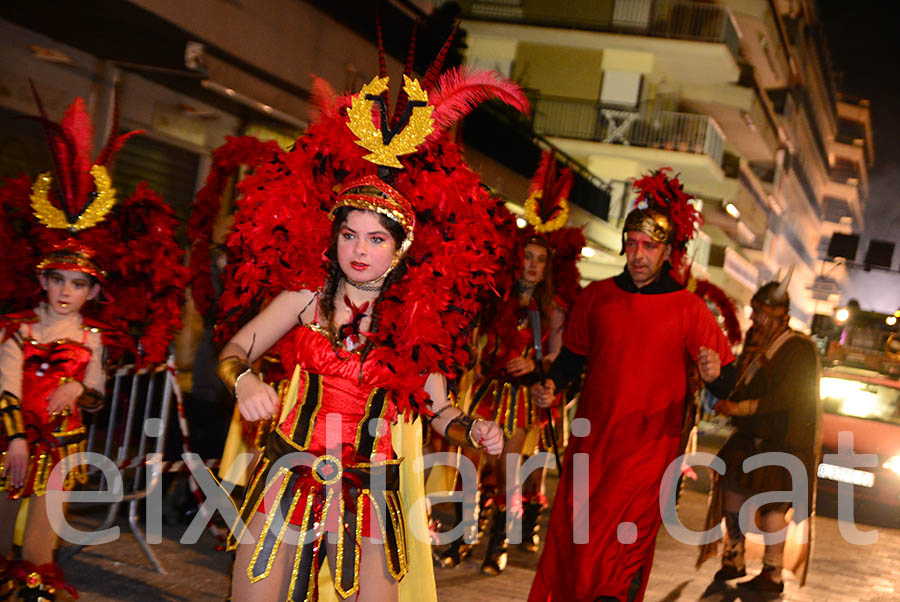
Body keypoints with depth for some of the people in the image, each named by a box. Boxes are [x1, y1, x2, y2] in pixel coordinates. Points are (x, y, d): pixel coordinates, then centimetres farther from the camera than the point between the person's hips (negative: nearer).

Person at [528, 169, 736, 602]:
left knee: (619, 553, -9)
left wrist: (714, 374, -26)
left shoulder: (688, 309, -3)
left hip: (650, 447, -3)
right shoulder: (596, 297, 5)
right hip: (590, 443, 3)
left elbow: (727, 380, -3)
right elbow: (574, 354, 18)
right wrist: (551, 384, 0)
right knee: (570, 540, 7)